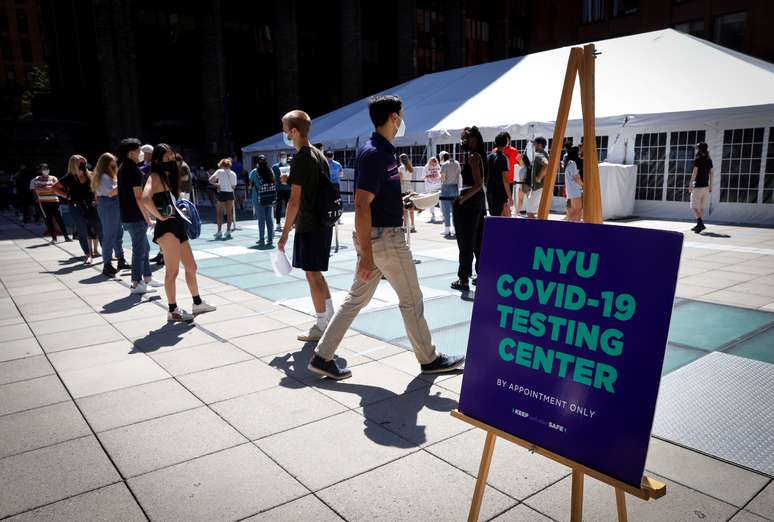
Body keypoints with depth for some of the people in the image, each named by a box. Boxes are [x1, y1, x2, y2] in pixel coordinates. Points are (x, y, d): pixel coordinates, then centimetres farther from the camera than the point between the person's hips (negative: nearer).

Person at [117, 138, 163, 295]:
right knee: (139, 249, -2)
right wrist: (148, 219, -17)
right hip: (136, 217, -10)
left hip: (127, 215, 10)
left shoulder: (122, 169, 14)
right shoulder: (134, 170, -16)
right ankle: (136, 284, 4)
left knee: (144, 247, 18)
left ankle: (147, 278, 25)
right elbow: (139, 197, -20)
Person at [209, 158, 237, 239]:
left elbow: (210, 180, -8)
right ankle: (228, 231, 8)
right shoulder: (233, 174, 6)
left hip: (222, 193, -3)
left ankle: (219, 231, 1)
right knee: (229, 213, 9)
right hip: (230, 194, 3)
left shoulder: (220, 171, -2)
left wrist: (216, 184, 6)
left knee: (219, 213, 6)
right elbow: (234, 186, 7)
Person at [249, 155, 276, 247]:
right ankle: (270, 240, 7)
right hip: (270, 198, 3)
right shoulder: (270, 171, 5)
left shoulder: (254, 172, -5)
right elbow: (274, 183, 8)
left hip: (259, 199, -3)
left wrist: (251, 188, 18)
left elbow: (251, 185, -1)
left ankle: (262, 240, 5)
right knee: (269, 219, 6)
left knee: (261, 219, 1)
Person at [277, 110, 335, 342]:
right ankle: (330, 318, 24)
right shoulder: (320, 155, 12)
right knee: (316, 274, 17)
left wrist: (285, 233, -14)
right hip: (323, 223, 9)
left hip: (309, 227, -9)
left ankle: (321, 327, 10)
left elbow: (295, 200, -18)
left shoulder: (300, 159, -15)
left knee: (312, 276, 1)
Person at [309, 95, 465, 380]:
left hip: (375, 237, 10)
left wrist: (403, 202, 27)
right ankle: (429, 359, 23)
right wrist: (366, 255, -25)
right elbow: (361, 206, -23)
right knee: (412, 300, 6)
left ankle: (322, 356, 17)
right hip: (385, 238, -10)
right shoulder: (374, 153, -18)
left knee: (356, 298, 12)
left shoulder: (382, 150, 12)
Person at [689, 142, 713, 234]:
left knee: (694, 206, -4)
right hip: (706, 186, 7)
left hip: (698, 186, -7)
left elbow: (694, 172, -13)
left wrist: (690, 184, -9)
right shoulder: (709, 160, 11)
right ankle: (699, 225, 15)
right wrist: (710, 185, 16)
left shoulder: (697, 159, -9)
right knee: (702, 207, 11)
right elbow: (712, 173, 12)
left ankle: (700, 223, -19)